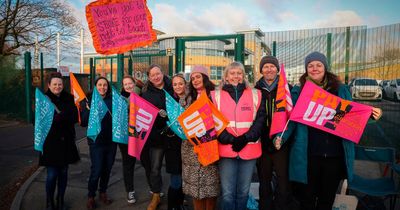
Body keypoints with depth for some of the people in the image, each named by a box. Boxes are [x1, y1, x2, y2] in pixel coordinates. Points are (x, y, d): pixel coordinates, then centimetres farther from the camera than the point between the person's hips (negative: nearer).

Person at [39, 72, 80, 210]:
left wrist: (58, 117, -21)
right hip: (50, 142, -2)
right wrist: (65, 116, -19)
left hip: (66, 141, 3)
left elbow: (75, 117, -6)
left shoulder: (68, 98, 4)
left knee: (63, 173, 10)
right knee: (52, 174, 1)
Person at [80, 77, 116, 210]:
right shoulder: (88, 101, -2)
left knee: (107, 169, 13)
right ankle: (91, 196, 19)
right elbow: (83, 123, -7)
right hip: (96, 141, -3)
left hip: (111, 140, 3)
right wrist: (89, 111, -23)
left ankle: (103, 192, 33)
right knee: (96, 170, -3)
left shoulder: (112, 100, 4)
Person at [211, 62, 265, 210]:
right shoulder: (216, 95, 5)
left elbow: (260, 120, 1)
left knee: (243, 192, 13)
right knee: (227, 193, 2)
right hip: (226, 150, -1)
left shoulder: (255, 95, 9)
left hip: (249, 150, 1)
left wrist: (246, 138, -12)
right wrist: (230, 140, -13)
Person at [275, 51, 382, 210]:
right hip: (308, 155, -2)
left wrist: (370, 114, -7)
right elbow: (291, 119, -5)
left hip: (335, 155, 2)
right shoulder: (298, 91, -1)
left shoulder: (341, 89, 5)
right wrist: (280, 138, -20)